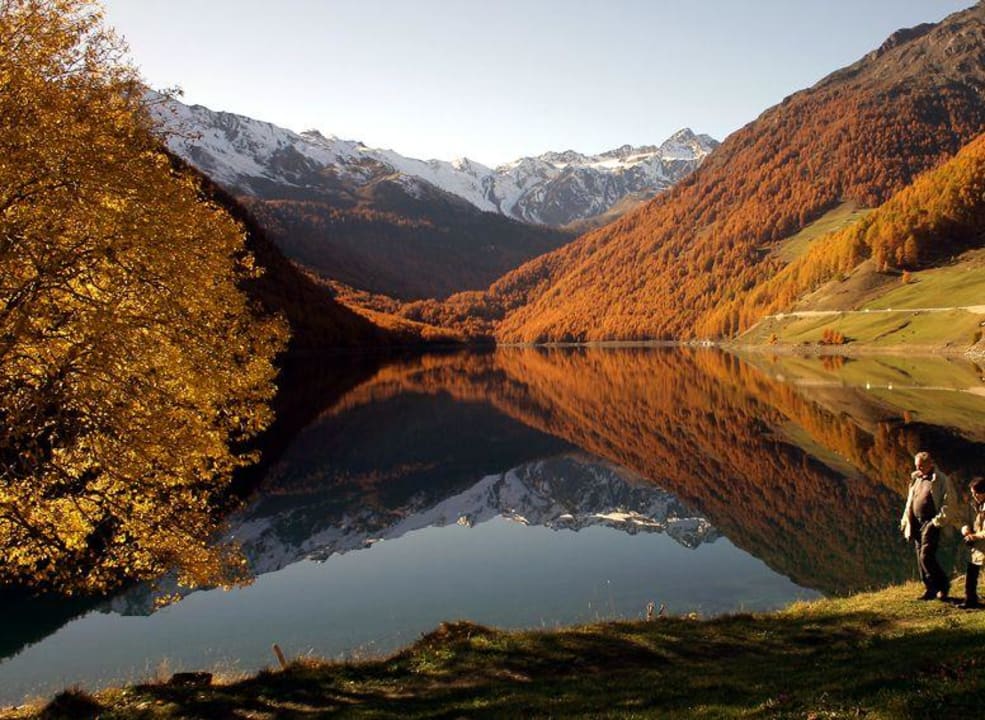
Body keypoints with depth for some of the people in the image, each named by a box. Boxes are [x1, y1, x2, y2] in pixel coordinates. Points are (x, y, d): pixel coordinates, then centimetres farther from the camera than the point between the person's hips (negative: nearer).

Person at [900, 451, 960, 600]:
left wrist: (937, 521, -15)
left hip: (931, 523, -7)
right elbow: (909, 503, 19)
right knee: (921, 558, 8)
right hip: (917, 524, 7)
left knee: (926, 556, -14)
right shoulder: (915, 479, 13)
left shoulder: (941, 480, -8)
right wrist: (906, 523, 13)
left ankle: (943, 585, 3)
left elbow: (949, 504, -11)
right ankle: (930, 589, 18)